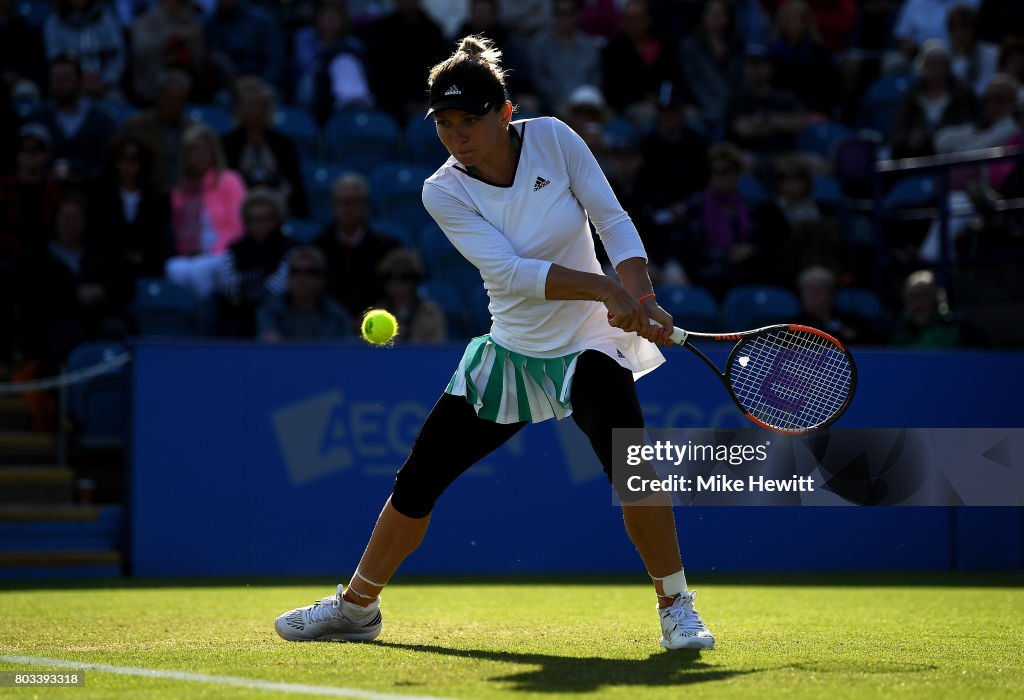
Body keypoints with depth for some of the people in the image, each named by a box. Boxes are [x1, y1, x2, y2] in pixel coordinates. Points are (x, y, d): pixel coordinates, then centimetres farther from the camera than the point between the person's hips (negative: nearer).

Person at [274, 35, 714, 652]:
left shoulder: (551, 138, -11)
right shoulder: (443, 191, -11)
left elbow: (613, 220, -7)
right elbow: (510, 271, -22)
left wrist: (642, 300, -23)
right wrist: (606, 289, -34)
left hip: (587, 347, -2)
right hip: (509, 353, 2)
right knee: (417, 482, 6)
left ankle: (676, 608, -13)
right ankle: (357, 606, 29)